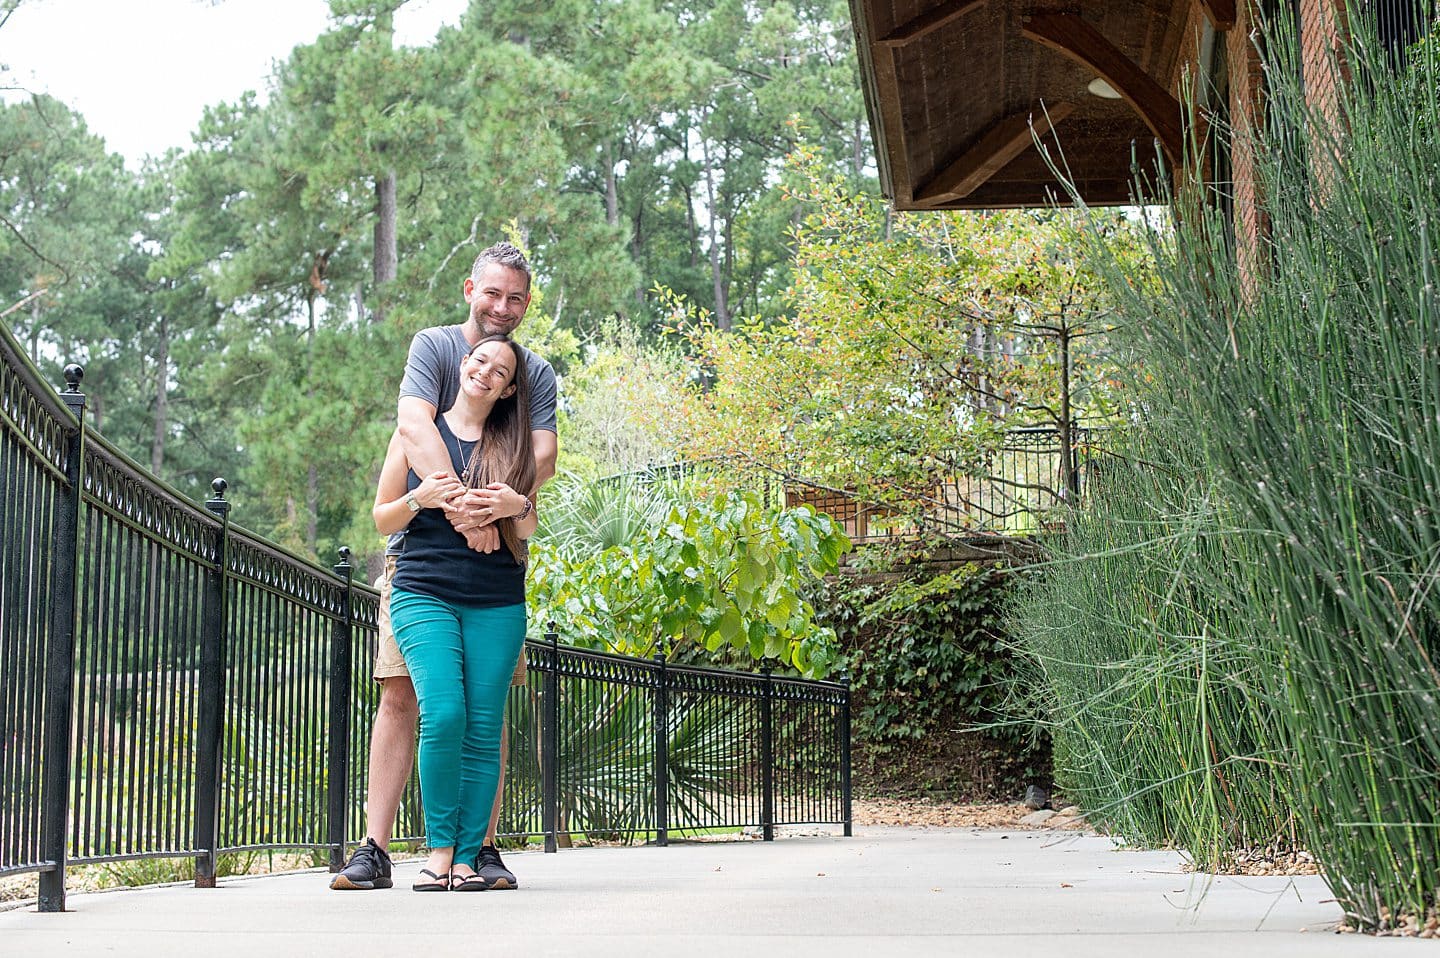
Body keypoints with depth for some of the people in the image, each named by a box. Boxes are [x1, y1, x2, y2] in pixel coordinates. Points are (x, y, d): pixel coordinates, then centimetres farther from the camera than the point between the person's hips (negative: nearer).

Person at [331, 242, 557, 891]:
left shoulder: (537, 373, 8)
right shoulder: (433, 347, -1)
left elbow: (544, 454, -6)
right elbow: (414, 424, -17)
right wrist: (459, 503, -32)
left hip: (493, 554, 2)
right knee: (399, 697, -5)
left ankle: (483, 847, 6)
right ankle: (374, 850, -4)